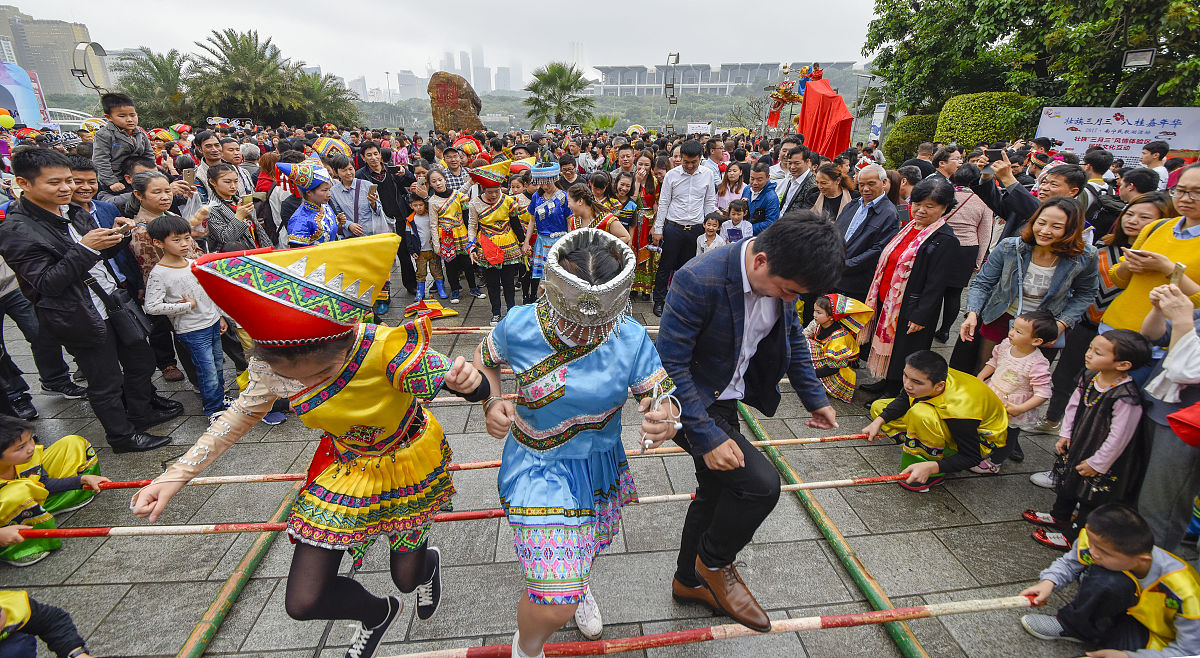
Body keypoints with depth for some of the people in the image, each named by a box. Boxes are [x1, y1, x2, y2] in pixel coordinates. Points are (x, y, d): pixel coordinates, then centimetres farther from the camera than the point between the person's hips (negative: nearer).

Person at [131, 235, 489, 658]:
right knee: (303, 602, 2)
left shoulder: (386, 350, -39)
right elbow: (244, 412, -2)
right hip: (345, 466, 3)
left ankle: (427, 562, 60)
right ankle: (377, 614, 38)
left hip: (408, 462, -3)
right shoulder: (272, 365, -25)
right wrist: (177, 475, -7)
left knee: (406, 577, 17)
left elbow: (474, 388, -27)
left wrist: (468, 382, -52)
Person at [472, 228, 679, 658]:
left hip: (601, 464, 3)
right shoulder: (520, 326, -21)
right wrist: (492, 402, -20)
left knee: (588, 549, 31)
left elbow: (663, 398, -13)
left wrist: (665, 419, -38)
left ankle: (577, 584, 70)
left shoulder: (631, 338, -19)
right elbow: (485, 358, 0)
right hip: (538, 468, -3)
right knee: (555, 606, -10)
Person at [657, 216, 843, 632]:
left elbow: (792, 335, 11)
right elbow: (670, 365, -27)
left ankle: (690, 580, 44)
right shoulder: (699, 281, -32)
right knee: (760, 482, -18)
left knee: (717, 491, 19)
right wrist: (707, 436, -28)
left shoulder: (782, 274, -8)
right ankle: (715, 562, 13)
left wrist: (815, 397, 12)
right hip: (689, 401, -8)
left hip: (725, 398, 8)